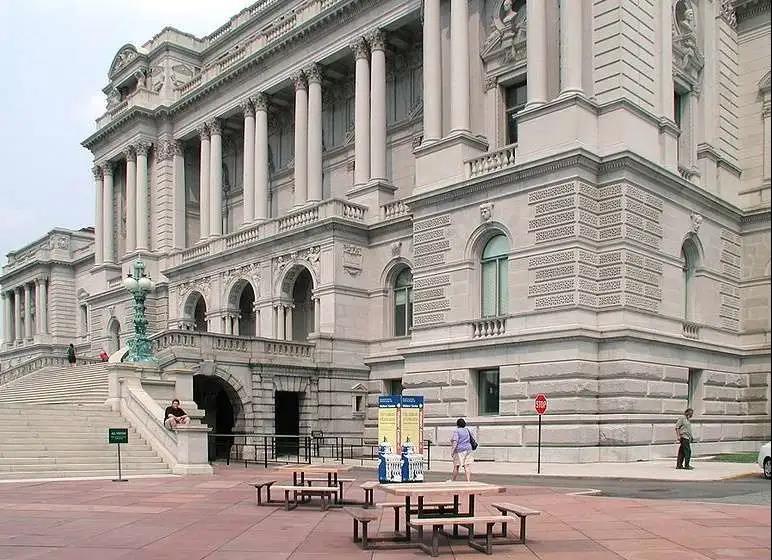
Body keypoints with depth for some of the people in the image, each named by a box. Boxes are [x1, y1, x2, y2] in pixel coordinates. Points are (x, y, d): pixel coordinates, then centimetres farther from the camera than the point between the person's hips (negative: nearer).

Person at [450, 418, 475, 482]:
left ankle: (452, 480, 9)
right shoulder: (467, 430, 11)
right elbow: (471, 440, 19)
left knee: (456, 466, 1)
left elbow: (455, 442, -17)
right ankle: (468, 480, -4)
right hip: (468, 449, 6)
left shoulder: (456, 431, -9)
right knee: (467, 466, 1)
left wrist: (452, 451, -16)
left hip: (459, 451, -6)